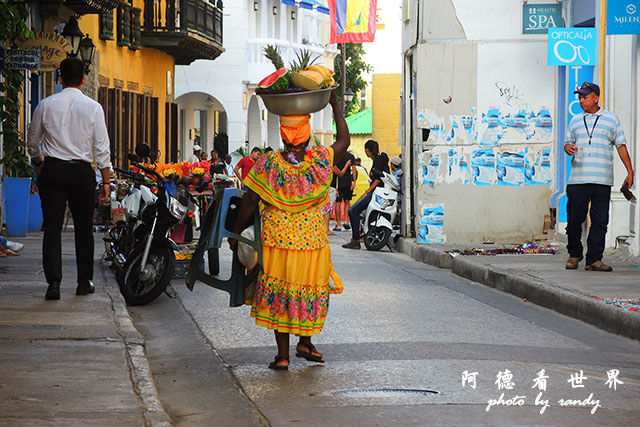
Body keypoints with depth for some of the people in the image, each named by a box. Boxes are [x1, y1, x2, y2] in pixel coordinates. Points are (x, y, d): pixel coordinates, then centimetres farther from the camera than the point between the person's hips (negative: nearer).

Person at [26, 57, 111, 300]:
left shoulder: (46, 105, 1)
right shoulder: (93, 107, -3)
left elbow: (32, 143, 9)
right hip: (82, 171, 0)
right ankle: (84, 282, 17)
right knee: (83, 228, 12)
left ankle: (54, 282, -12)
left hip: (52, 170, 0)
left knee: (52, 227, 0)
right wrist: (106, 182, 3)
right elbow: (102, 148, -4)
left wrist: (39, 166, 27)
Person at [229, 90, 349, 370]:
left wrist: (236, 231, 6)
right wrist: (335, 104, 17)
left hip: (277, 241, 0)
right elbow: (344, 139, 10)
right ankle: (305, 343, 30)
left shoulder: (268, 164, -10)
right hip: (313, 240, 0)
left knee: (278, 293, 10)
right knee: (310, 291, 18)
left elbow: (250, 202, -7)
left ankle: (283, 354, 12)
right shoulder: (321, 160, -8)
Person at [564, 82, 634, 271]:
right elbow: (568, 142, 21)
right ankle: (574, 255, 16)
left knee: (600, 221, -4)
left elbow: (621, 146, 9)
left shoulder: (611, 119, 9)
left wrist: (630, 172, 4)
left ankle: (594, 259, 0)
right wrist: (568, 148, -5)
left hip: (602, 180, -2)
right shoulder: (576, 120, 17)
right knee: (574, 219, 0)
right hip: (577, 179, 2)